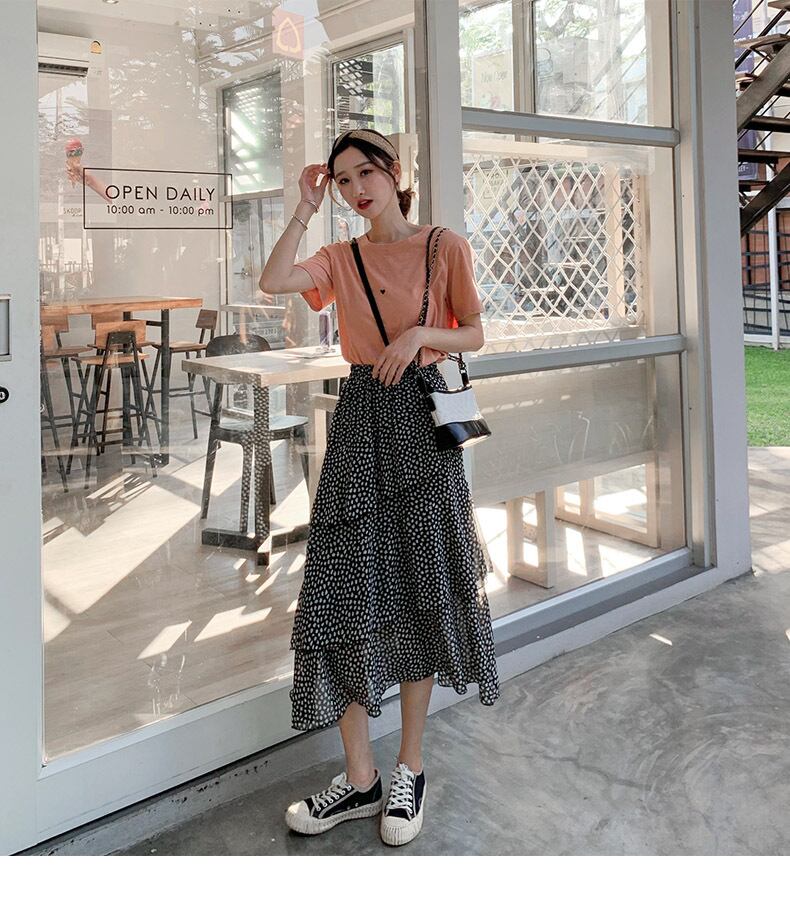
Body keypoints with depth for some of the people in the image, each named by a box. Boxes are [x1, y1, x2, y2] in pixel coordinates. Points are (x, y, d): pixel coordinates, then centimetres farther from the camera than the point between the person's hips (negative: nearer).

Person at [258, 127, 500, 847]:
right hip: (360, 419, 3)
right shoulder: (341, 258, 10)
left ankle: (410, 769, 17)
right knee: (348, 589, -1)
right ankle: (360, 777, 11)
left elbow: (474, 335, 4)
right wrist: (306, 207, -3)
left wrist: (421, 334, -13)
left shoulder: (445, 246, 4)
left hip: (422, 420, -2)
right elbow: (273, 280, -9)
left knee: (419, 589, 3)